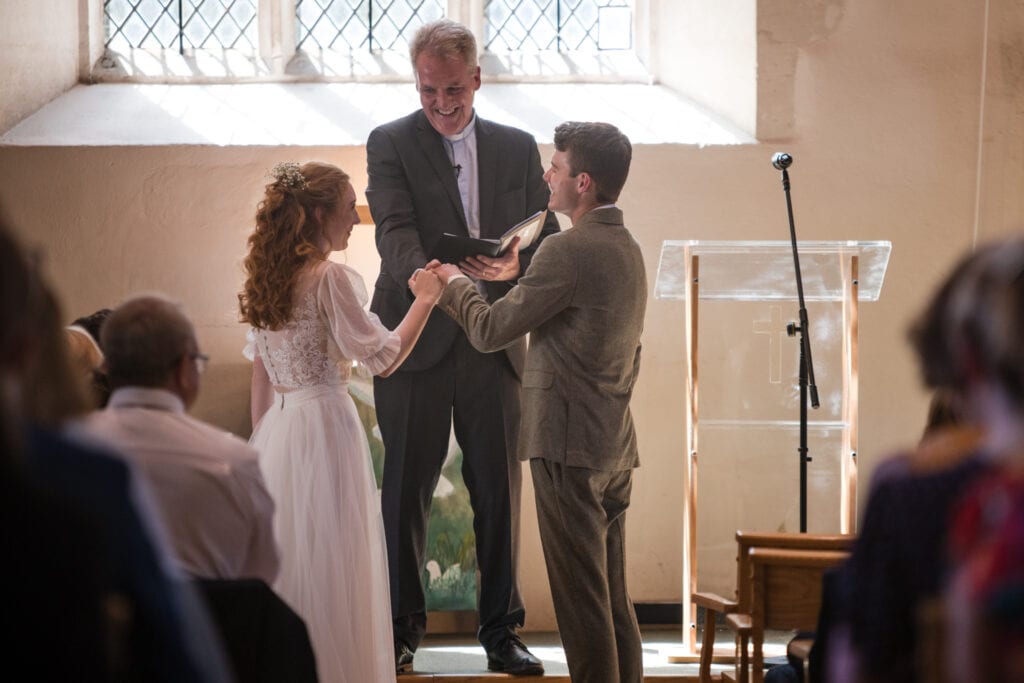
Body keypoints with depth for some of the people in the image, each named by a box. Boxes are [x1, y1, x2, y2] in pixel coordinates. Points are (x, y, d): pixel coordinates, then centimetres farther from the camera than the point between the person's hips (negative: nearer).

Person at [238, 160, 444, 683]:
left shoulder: (266, 279, 10)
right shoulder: (330, 278, -12)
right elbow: (383, 358, -12)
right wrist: (425, 301, -2)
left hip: (278, 430, 8)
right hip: (325, 423, -8)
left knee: (283, 562, 13)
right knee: (332, 570, -2)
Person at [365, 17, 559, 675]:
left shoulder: (518, 148, 10)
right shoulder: (390, 144, 1)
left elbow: (548, 238, 6)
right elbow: (395, 233, -13)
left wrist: (515, 264, -17)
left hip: (495, 344, 2)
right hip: (416, 342, -2)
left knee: (500, 492, 5)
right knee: (406, 492, 3)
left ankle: (503, 630, 15)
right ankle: (402, 628, 14)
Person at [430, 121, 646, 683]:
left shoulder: (567, 251, -16)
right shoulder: (628, 249, 13)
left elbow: (490, 331, -10)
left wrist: (454, 282, 8)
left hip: (569, 446, -9)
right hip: (616, 446, 9)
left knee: (581, 597, -5)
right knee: (613, 595, 13)